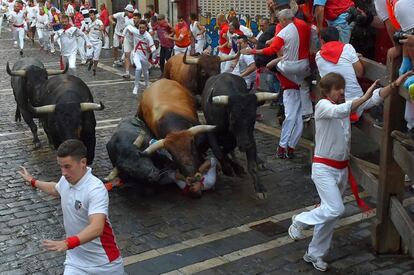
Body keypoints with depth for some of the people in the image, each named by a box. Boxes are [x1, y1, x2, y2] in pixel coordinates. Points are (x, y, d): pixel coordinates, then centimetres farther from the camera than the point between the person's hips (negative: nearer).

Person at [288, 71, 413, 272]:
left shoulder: (347, 104, 6)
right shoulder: (322, 106, -14)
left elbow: (376, 97, -2)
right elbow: (340, 111, -36)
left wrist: (395, 84, -14)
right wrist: (364, 98, -39)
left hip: (342, 168, 7)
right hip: (324, 168, -7)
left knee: (330, 212, 11)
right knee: (335, 209, -17)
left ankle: (315, 254, 25)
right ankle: (299, 221, 8)